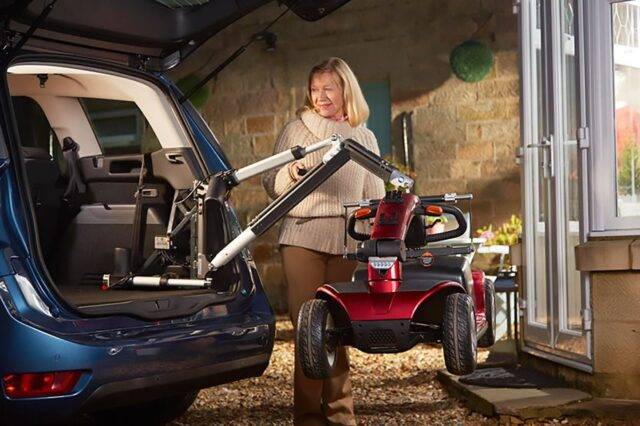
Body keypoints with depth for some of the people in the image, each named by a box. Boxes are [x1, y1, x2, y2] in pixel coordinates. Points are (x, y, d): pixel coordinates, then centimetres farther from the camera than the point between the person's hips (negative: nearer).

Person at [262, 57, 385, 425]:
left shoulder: (365, 138, 17)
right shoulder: (297, 129, 10)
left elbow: (374, 197, 20)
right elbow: (271, 184, 9)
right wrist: (291, 175, -13)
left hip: (346, 242, 2)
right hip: (302, 238, -2)